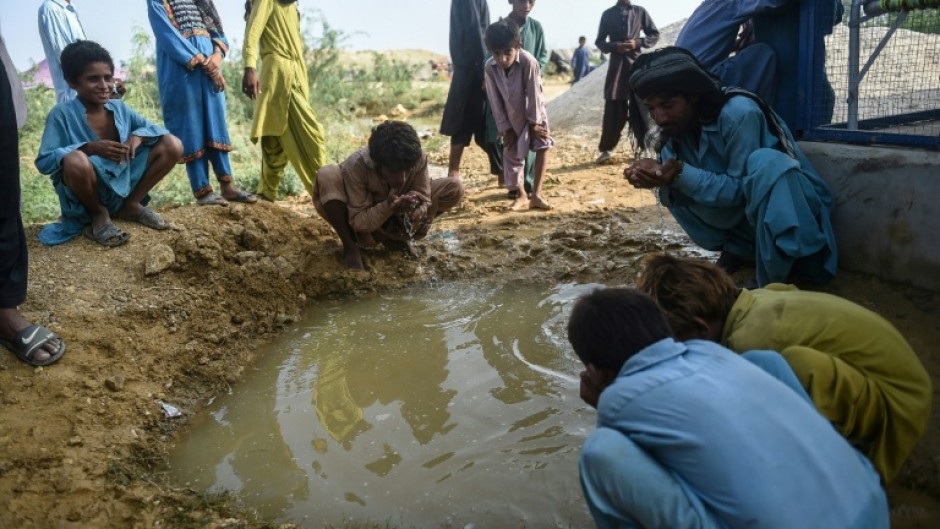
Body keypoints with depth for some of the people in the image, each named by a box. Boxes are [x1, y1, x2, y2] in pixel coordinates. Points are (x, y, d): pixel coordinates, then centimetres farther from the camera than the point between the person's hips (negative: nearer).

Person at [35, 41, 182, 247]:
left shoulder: (118, 107, 3)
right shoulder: (62, 114, -11)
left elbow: (154, 128, 7)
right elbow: (43, 162, -17)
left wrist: (138, 136, -16)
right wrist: (88, 147, -29)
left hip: (123, 182, 4)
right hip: (85, 194, -4)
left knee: (172, 145, -8)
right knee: (76, 160, -39)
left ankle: (131, 205, 6)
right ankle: (99, 215, -6)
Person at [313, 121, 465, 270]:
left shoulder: (419, 158, -27)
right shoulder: (355, 165, -33)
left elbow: (424, 203, -19)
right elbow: (357, 221, -28)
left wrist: (413, 207, -43)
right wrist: (387, 207, -46)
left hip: (397, 221, 3)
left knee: (455, 188, -17)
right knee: (326, 176, -33)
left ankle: (398, 236, -2)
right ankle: (350, 248, -13)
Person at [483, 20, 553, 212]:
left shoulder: (528, 61, -31)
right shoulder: (490, 67, -21)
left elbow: (534, 93, -23)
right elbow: (495, 100, -13)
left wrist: (534, 122, -17)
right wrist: (504, 128, -10)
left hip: (533, 112, -3)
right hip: (511, 116, 3)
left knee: (543, 145, -16)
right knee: (512, 154, 5)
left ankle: (536, 194, -13)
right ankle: (520, 195, 19)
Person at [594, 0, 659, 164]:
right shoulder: (608, 14, 10)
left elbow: (655, 35, 11)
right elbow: (599, 41, 11)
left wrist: (638, 42, -8)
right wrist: (614, 46, -9)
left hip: (636, 63, 0)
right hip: (616, 65, 0)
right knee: (613, 109, -2)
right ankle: (606, 149, 3)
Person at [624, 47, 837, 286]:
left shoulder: (738, 114, -26)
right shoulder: (678, 125, -5)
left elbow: (741, 188, -24)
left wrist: (681, 174, -32)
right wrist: (658, 172, -26)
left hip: (796, 207, -7)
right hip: (740, 210, 7)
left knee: (764, 162, -36)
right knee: (674, 189, -4)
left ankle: (772, 283, -27)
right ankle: (739, 250, 2)